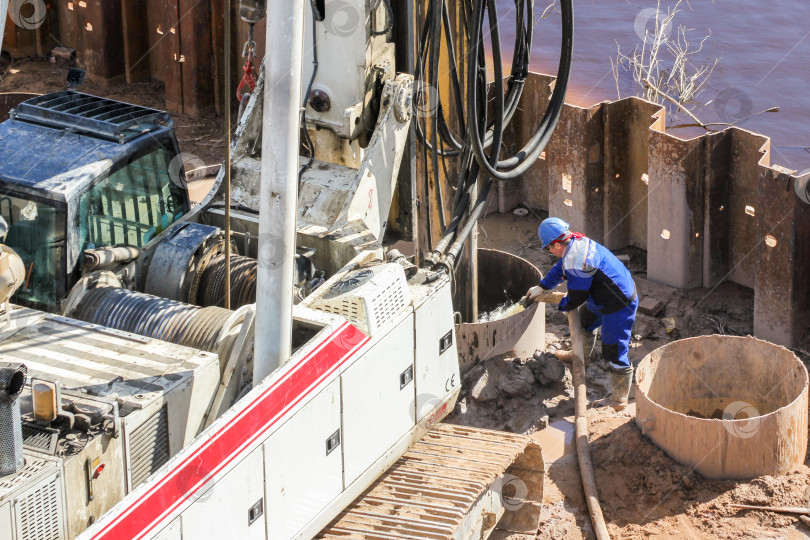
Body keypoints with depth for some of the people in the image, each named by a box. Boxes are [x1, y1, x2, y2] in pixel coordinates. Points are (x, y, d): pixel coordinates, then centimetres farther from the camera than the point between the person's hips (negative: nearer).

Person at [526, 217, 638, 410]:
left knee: (614, 351, -3)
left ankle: (619, 397, 9)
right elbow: (560, 269, 20)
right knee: (585, 318, 34)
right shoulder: (578, 242, 1)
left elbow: (576, 297, -20)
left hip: (618, 307, -11)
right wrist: (541, 287, 30)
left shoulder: (577, 264, -31)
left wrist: (563, 306, 2)